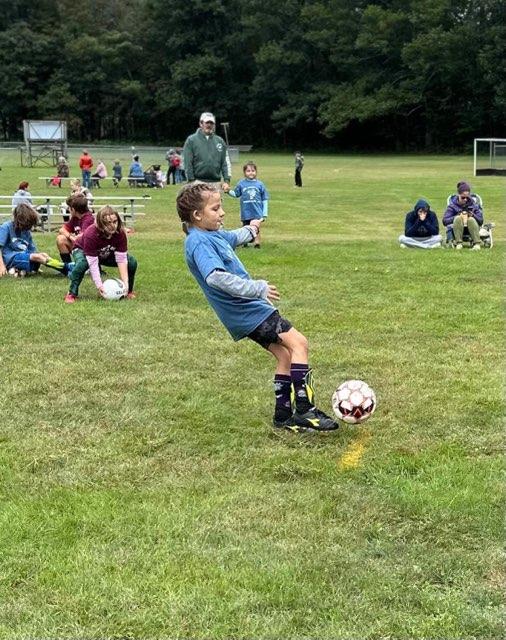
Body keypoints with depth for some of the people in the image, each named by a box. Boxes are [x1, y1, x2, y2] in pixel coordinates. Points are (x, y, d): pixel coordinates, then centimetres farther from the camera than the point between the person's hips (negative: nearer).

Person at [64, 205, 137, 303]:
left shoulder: (120, 233, -29)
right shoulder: (91, 234, -40)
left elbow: (121, 259, -27)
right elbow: (93, 263, -39)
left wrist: (125, 283, -34)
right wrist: (99, 286, -44)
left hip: (107, 254, 4)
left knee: (132, 262, -16)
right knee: (81, 264, -40)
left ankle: (129, 291, 7)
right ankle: (72, 294, -23)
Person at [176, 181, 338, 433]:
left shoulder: (213, 235, 12)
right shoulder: (199, 242, -19)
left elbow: (232, 238, 37)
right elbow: (215, 277, -34)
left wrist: (250, 229, 57)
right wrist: (256, 288, -35)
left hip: (248, 308, 10)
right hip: (246, 310, -10)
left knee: (285, 355, 11)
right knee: (298, 343, -12)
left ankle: (284, 415, 17)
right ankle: (305, 410, -12)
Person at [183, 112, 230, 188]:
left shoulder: (220, 141, 14)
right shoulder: (191, 140, 3)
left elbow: (225, 163, 10)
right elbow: (188, 164, -2)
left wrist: (226, 180, -1)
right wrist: (191, 181, -9)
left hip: (216, 183, 4)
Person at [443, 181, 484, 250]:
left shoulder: (474, 204, 3)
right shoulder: (452, 205, 1)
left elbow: (481, 221, 1)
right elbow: (445, 221, -7)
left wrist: (472, 215, -19)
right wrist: (458, 216, -20)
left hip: (471, 229, 0)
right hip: (457, 230, 0)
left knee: (471, 219, -31)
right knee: (458, 218, -30)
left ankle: (477, 243, -34)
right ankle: (458, 243, -32)